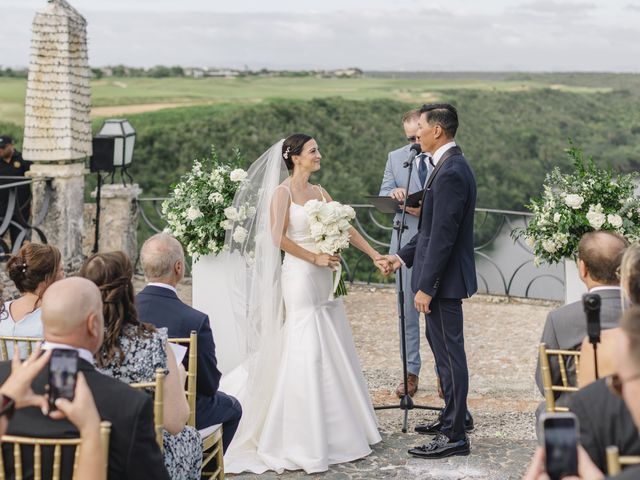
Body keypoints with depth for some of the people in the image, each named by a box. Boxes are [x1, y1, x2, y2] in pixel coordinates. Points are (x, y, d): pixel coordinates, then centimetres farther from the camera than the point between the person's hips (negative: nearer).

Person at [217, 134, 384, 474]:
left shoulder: (319, 192, 13)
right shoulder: (283, 192, -7)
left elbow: (345, 227, 14)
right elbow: (278, 236, -16)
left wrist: (374, 255, 8)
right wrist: (314, 258, -13)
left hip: (324, 280, 8)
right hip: (299, 278, -7)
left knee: (334, 352, 11)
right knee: (305, 354, -5)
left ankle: (337, 429, 23)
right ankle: (305, 438, 3)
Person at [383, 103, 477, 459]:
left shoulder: (450, 172, -21)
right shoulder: (453, 165, 12)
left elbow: (443, 236, -23)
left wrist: (426, 286, -20)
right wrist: (404, 256, 16)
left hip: (444, 280, -10)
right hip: (444, 275, 10)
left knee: (450, 354, -3)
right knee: (445, 350, 20)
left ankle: (454, 436, 4)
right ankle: (455, 415, 33)